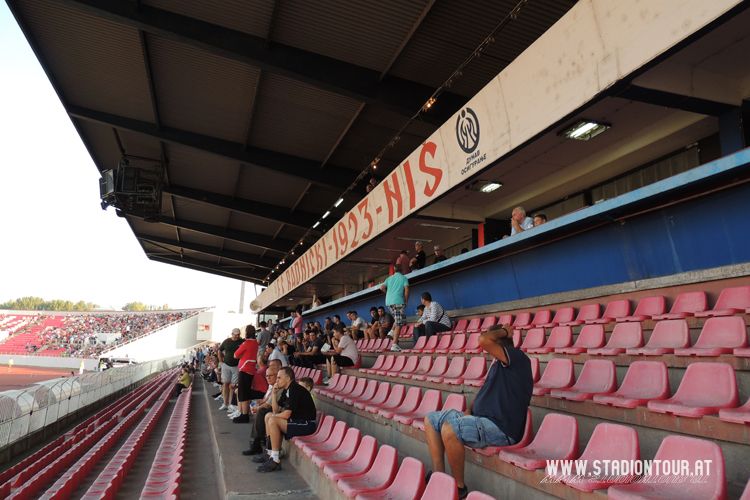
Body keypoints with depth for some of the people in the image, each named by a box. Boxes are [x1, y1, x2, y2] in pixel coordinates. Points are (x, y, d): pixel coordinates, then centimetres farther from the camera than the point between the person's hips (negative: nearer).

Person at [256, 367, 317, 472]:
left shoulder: (295, 390, -18)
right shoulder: (288, 390, 13)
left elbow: (286, 414, -21)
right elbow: (276, 410, 17)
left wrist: (274, 416, -3)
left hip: (306, 424, -11)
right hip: (299, 421, 11)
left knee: (273, 421, -20)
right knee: (268, 416, 11)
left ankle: (275, 460, -13)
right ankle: (271, 454, 8)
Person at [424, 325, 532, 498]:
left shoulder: (517, 357, -12)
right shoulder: (497, 363, 18)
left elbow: (483, 340, -26)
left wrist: (503, 331, -8)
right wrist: (469, 411, 12)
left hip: (501, 428, -11)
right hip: (481, 419, 11)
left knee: (449, 429, -34)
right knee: (430, 419, 9)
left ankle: (459, 487, -14)